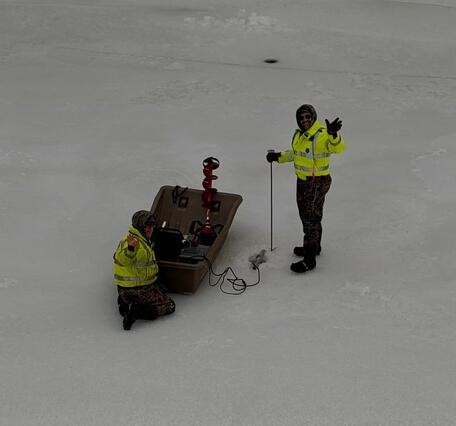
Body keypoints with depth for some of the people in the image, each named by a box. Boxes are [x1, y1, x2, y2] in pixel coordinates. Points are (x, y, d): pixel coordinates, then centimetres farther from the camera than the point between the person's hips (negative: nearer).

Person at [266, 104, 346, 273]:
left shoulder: (322, 135, -22)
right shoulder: (299, 134, 5)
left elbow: (338, 148, -37)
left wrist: (333, 135, -56)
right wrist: (279, 156, 9)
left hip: (317, 183, -9)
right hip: (302, 181, 9)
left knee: (311, 219, -3)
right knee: (306, 215, 22)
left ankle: (309, 260, 5)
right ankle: (314, 246, 42)